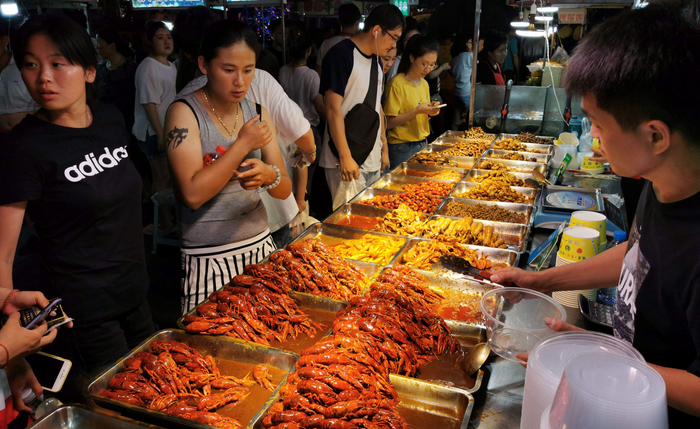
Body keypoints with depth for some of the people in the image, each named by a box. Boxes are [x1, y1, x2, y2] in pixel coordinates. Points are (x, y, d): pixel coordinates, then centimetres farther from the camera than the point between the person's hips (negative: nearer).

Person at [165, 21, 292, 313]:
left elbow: (285, 190, 3)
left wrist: (269, 175, -19)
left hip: (259, 245, 5)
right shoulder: (184, 112, -10)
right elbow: (192, 194, -22)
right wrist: (243, 144, -18)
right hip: (208, 259, -5)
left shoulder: (257, 113, 5)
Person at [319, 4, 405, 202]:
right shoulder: (341, 54, -11)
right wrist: (346, 157, -20)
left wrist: (384, 149, 19)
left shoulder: (375, 61, 15)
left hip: (373, 161, 8)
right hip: (347, 162, -8)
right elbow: (333, 108, -17)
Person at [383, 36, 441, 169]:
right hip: (402, 149, -7)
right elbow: (389, 123, -17)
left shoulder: (424, 84, 11)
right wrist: (416, 111, -24)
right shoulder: (397, 83, -13)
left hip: (422, 143, 7)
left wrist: (430, 111, -2)